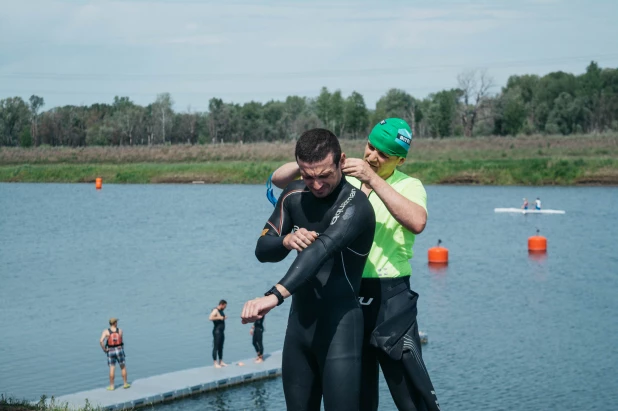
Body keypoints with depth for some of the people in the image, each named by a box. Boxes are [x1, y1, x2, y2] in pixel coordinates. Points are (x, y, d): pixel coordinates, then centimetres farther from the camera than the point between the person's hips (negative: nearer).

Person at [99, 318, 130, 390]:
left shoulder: (106, 331, -9)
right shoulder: (120, 331, -4)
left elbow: (101, 341, -20)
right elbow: (121, 340, 3)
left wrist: (104, 349, -8)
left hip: (110, 351, 0)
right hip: (119, 350, 0)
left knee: (112, 369, 3)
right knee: (123, 367, 13)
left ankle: (111, 386, 6)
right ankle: (125, 384, 19)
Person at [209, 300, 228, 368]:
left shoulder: (221, 311, 15)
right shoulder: (215, 310, -14)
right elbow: (210, 318, -29)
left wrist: (224, 317, 12)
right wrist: (219, 318, -25)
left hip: (221, 331, 10)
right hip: (217, 331, -10)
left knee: (221, 347, 14)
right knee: (216, 347, -8)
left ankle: (221, 362, 21)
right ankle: (215, 363, -8)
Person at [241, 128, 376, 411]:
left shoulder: (355, 205, -19)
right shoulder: (293, 196, 3)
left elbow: (322, 248, -36)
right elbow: (262, 250, 7)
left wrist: (275, 295, -51)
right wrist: (286, 241, -18)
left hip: (339, 324, -7)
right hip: (298, 321, 7)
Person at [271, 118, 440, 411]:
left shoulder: (408, 186, 0)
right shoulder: (339, 179, 8)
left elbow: (417, 222, -22)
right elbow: (279, 178, 10)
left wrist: (372, 179, -21)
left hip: (390, 298, -3)